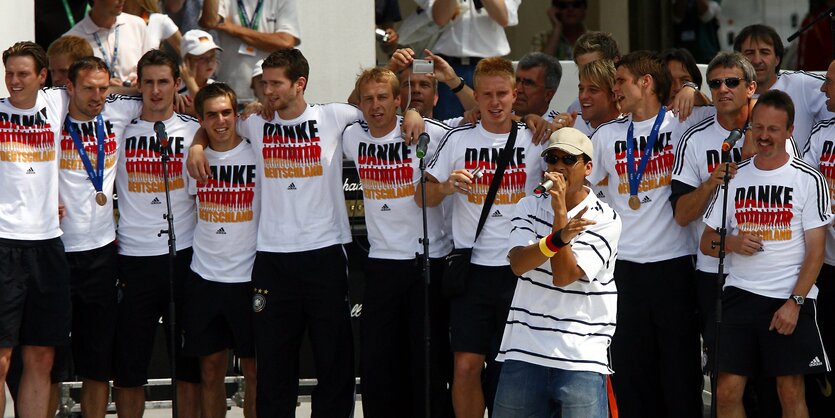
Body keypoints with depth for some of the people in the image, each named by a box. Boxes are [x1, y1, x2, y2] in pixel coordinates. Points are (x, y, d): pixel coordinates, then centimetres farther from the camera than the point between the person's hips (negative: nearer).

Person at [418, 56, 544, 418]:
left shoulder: (535, 140, 3)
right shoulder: (459, 139, 5)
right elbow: (423, 197, 8)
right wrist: (445, 187, -15)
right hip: (472, 268, 0)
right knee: (466, 365, -6)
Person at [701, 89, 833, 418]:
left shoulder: (808, 180, -1)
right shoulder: (734, 177, 9)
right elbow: (706, 242, 14)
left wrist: (794, 302, -13)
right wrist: (733, 243, -8)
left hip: (790, 300, -3)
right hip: (740, 294, 3)